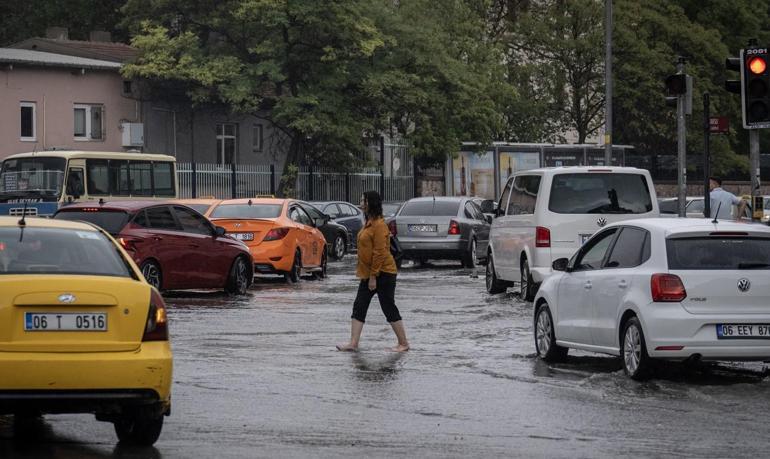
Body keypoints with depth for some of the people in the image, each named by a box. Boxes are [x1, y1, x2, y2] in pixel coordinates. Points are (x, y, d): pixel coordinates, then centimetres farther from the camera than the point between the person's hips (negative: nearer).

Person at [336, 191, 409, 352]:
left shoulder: (379, 225, -18)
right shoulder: (369, 223, 12)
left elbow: (380, 252, -22)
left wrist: (373, 276, -21)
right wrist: (361, 270, 18)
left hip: (383, 274, -10)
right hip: (369, 274, 10)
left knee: (389, 309, -1)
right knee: (359, 307, 4)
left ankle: (404, 343, 8)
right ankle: (353, 343, 3)